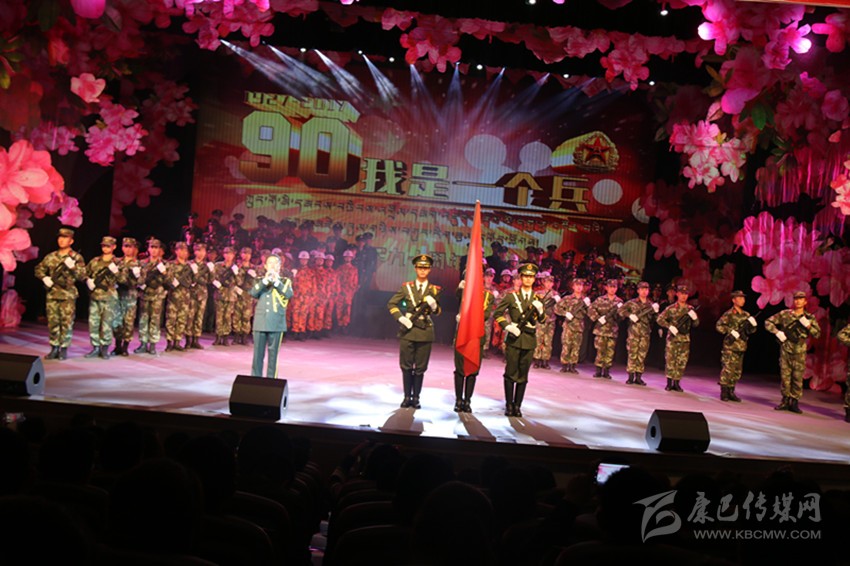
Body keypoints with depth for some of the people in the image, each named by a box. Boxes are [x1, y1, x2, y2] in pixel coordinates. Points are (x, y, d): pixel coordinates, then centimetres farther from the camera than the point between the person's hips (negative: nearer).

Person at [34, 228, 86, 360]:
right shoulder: (50, 257, 11)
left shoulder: (77, 257, 1)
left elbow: (82, 276, -4)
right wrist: (44, 278, 0)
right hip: (52, 294, 4)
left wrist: (72, 266, -19)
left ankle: (64, 349, 6)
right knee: (52, 322, 6)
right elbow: (39, 269, 19)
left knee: (67, 323, -2)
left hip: (68, 295, -4)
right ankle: (54, 348, 15)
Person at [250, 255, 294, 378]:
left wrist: (276, 281, -15)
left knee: (273, 355, 1)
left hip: (276, 324, -1)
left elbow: (289, 294, -10)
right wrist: (265, 280, -13)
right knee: (258, 354, 3)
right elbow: (253, 293, -5)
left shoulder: (285, 281, 9)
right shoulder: (259, 280, 13)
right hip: (260, 323, 1)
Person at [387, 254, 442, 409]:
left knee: (420, 367, 4)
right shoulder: (407, 287, 4)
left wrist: (433, 304, -14)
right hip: (408, 331, 0)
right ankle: (407, 397, 13)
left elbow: (438, 312, 8)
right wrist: (401, 318, -9)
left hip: (425, 332, 0)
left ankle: (416, 397, 13)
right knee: (406, 366, 4)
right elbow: (391, 304, 5)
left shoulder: (435, 290, 6)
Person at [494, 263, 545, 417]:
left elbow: (542, 320, 8)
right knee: (511, 373, 1)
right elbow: (497, 313, 3)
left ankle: (517, 405, 14)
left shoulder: (538, 298, 9)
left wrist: (540, 309, -12)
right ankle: (509, 405, 9)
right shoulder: (511, 296, 1)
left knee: (523, 375, 6)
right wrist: (507, 326, -10)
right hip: (514, 339, -2)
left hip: (529, 340, 3)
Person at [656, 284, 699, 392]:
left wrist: (694, 317, -10)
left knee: (681, 362, 4)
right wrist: (670, 326, -15)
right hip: (673, 338, -3)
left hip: (685, 339, 3)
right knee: (670, 360, -2)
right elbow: (660, 319, -2)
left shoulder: (690, 309, 10)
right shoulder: (671, 308, 0)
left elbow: (695, 324, 12)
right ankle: (669, 383, 7)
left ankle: (676, 383, 13)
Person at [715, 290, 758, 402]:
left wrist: (752, 325, -2)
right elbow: (719, 325, -11)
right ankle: (724, 393, -2)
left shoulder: (746, 315, 14)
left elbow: (751, 331, 19)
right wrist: (731, 332, -18)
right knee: (727, 369, -9)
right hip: (730, 346, -6)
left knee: (737, 371, 9)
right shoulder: (729, 314, -5)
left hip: (741, 346, 7)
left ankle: (731, 392, 18)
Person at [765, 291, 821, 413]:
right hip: (785, 350, 0)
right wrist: (777, 332, -8)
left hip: (799, 353, 0)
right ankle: (785, 401, 15)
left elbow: (817, 334, 0)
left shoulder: (809, 318, 5)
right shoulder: (784, 314, 2)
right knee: (785, 376, 5)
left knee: (798, 378, 1)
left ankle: (794, 402, 9)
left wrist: (808, 325, -15)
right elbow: (768, 322, 5)